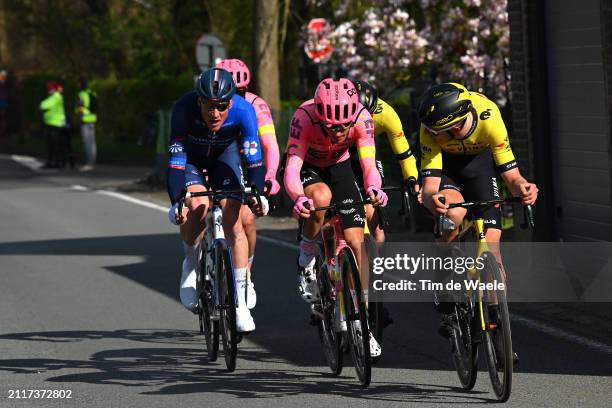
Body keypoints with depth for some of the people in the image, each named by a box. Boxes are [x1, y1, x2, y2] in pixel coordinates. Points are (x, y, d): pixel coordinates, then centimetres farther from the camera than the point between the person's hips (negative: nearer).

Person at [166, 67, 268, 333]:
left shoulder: (243, 110, -33)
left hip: (224, 154, 1)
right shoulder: (184, 108, -36)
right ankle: (192, 264, 1)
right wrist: (177, 202, -49)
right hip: (190, 156, -1)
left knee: (233, 221, -14)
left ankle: (240, 304, -8)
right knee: (197, 207, -28)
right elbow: (176, 160, -38)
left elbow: (254, 159, -33)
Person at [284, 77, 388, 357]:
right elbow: (292, 166, -42)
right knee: (321, 196, -38)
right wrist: (298, 198, -61)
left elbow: (368, 164, -33)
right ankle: (307, 256, -11)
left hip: (339, 169, 2)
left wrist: (373, 188, -55)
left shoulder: (362, 117, -29)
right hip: (307, 169, -2)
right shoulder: (305, 116, -36)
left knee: (356, 242, -8)